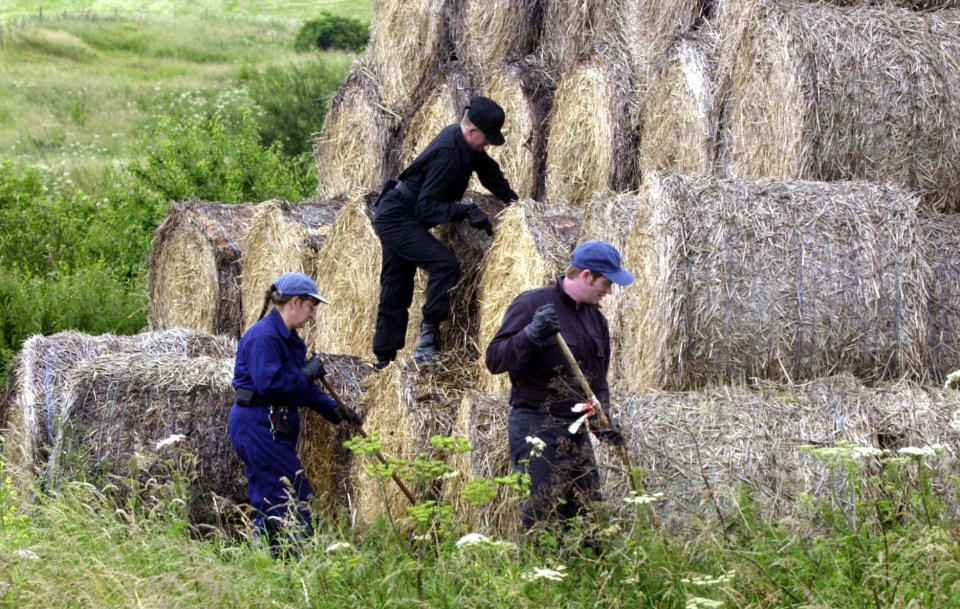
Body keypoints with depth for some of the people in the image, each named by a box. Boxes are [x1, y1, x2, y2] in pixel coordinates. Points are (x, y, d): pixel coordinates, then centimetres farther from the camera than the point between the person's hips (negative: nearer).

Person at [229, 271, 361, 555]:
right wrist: (307, 373, -16)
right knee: (297, 501, -10)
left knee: (270, 504, 12)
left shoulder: (289, 338, 16)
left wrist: (334, 409, 14)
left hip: (275, 429, 11)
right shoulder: (264, 336, -16)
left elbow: (303, 388, 22)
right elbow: (267, 383, -26)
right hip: (257, 426, -11)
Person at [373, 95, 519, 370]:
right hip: (396, 219, -10)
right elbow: (426, 208, -27)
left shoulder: (466, 144, 2)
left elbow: (488, 170, 23)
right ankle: (428, 336, -21)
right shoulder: (447, 153, -26)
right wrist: (467, 211, -32)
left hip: (392, 217, 10)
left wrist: (510, 198, 16)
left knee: (395, 293, 12)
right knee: (445, 265, -24)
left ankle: (384, 360, 18)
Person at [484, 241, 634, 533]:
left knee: (588, 512, 7)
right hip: (535, 430, -8)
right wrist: (531, 335, -30)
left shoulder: (595, 318, 15)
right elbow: (494, 359, -14)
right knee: (542, 513, -12)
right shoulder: (532, 304, -8)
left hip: (576, 432, 8)